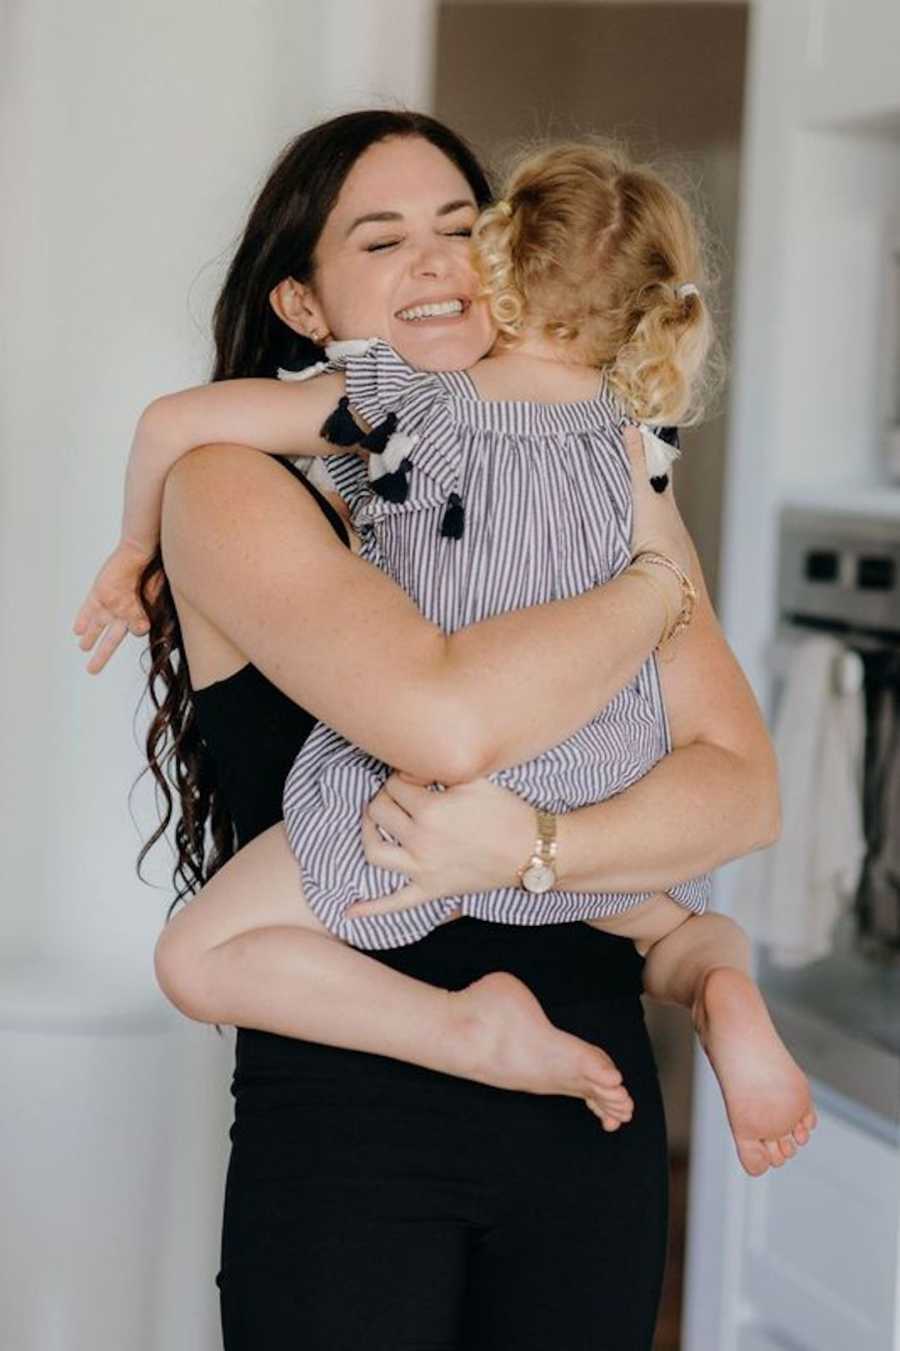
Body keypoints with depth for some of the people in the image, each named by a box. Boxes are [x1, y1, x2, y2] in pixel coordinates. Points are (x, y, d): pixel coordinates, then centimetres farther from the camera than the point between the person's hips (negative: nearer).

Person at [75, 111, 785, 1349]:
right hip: (346, 1115, -4)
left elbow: (746, 791, -3)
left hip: (590, 1107, 4)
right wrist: (658, 590, -9)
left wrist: (528, 845, -20)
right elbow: (445, 718, -24)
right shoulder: (233, 482, -7)